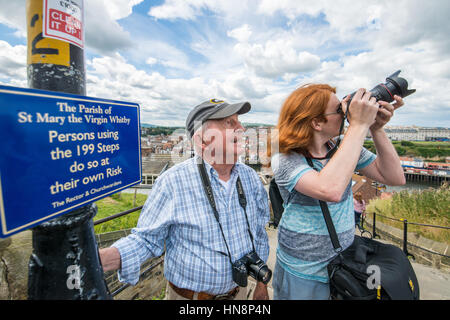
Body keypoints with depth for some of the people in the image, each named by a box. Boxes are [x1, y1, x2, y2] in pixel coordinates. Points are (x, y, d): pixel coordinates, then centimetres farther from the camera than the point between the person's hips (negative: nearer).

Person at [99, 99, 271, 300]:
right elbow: (147, 239, -14)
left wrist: (262, 284, 9)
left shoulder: (250, 177, -7)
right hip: (190, 294, -3)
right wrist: (99, 259, -32)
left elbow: (259, 235, 3)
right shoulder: (172, 182, -22)